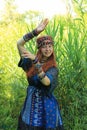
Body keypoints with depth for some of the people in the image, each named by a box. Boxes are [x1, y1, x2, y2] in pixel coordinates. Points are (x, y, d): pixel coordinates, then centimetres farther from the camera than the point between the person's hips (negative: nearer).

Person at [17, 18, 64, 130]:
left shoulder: (53, 68, -6)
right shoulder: (31, 62, 3)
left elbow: (46, 82, -27)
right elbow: (19, 43, -4)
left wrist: (35, 62, -32)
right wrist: (36, 31, -12)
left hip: (47, 107, -3)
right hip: (30, 105, 3)